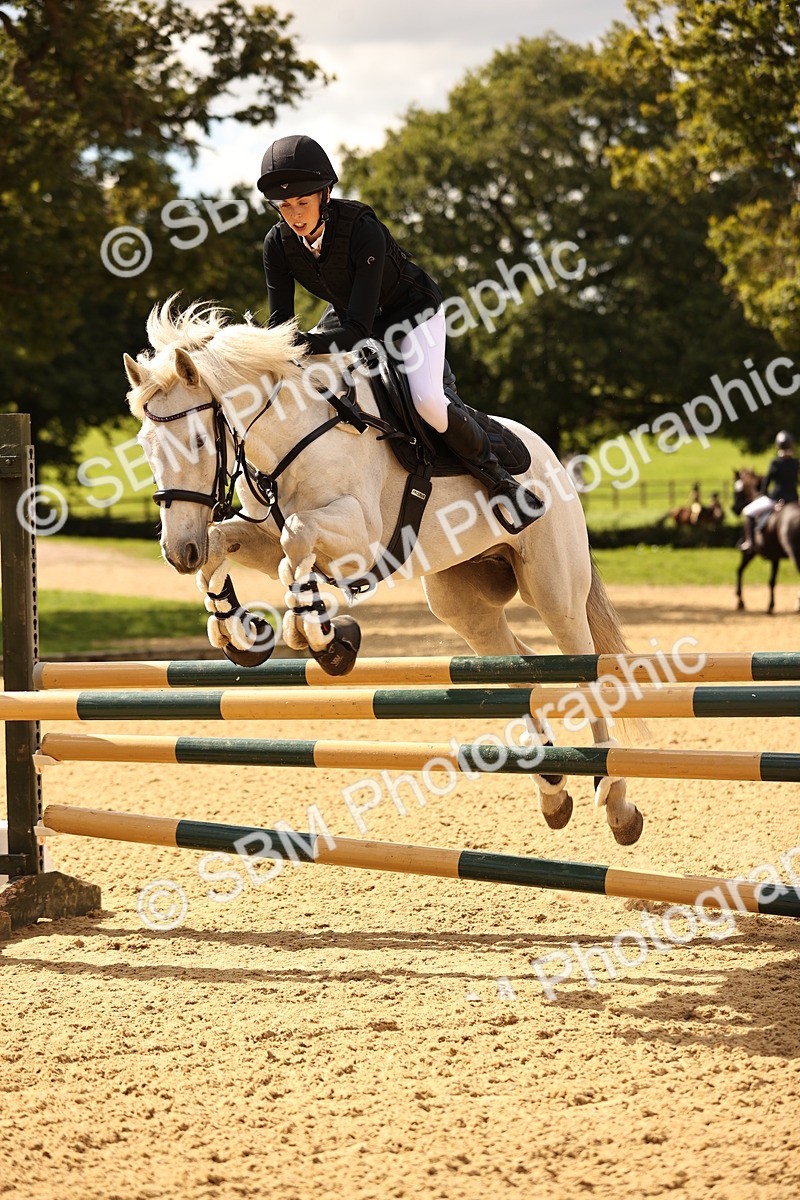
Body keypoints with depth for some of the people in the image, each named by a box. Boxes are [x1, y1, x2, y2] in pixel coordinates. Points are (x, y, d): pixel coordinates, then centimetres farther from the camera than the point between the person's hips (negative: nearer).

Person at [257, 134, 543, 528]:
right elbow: (280, 322, -18)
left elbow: (358, 329, -40)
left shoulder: (364, 231, -38)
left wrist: (306, 343, -55)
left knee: (427, 401, -26)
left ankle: (498, 476, -7)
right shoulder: (278, 244, -21)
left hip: (413, 310, -6)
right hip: (350, 315, 6)